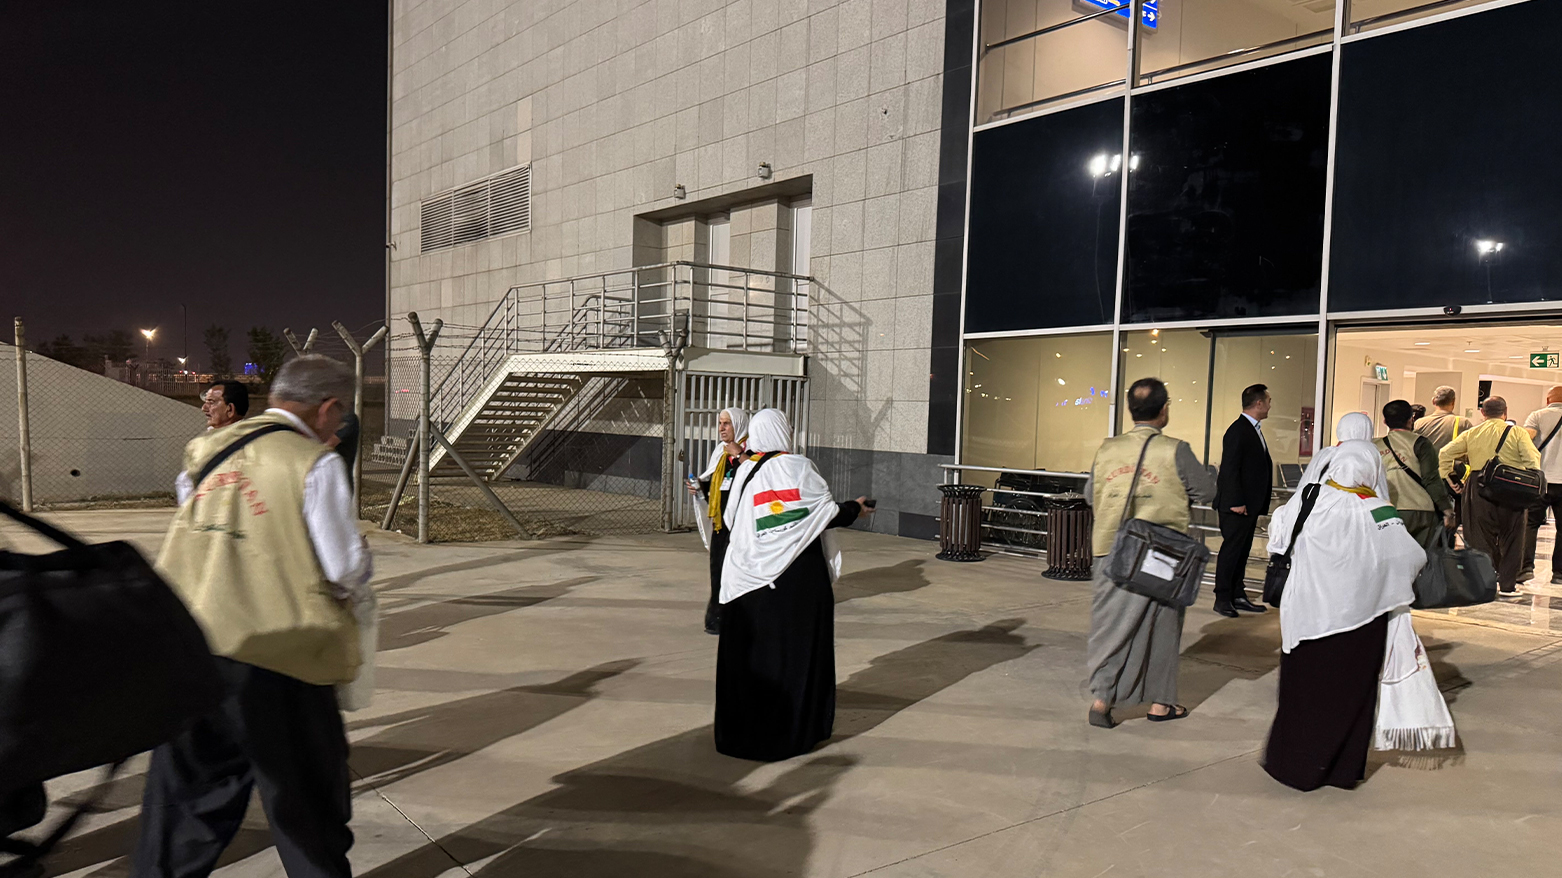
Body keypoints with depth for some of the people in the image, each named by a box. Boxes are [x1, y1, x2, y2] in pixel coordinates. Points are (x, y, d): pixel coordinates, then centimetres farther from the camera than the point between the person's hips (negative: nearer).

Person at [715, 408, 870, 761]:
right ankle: (795, 728, 16)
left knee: (750, 647, 12)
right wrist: (855, 507, 11)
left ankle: (742, 725, 19)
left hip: (751, 576, 3)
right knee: (798, 646, 8)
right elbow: (828, 513, -8)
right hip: (798, 575, -3)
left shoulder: (744, 472, 0)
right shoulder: (799, 468, -9)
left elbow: (729, 520, 6)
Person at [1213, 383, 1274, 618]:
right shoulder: (1238, 431, -14)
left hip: (1251, 504, 10)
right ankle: (1222, 599, 2)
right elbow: (1230, 469, -18)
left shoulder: (1254, 430, 16)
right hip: (1237, 505, -10)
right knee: (1231, 550, -4)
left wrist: (1258, 505, 16)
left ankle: (1237, 596, 19)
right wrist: (1236, 502, -21)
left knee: (1242, 551, 13)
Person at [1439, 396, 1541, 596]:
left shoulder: (1471, 434, 6)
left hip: (1477, 488, 1)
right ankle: (1507, 584, 14)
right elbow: (1533, 461, -8)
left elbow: (1445, 454, 3)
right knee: (1510, 538, 10)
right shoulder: (1517, 433, 1)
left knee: (1481, 537, 8)